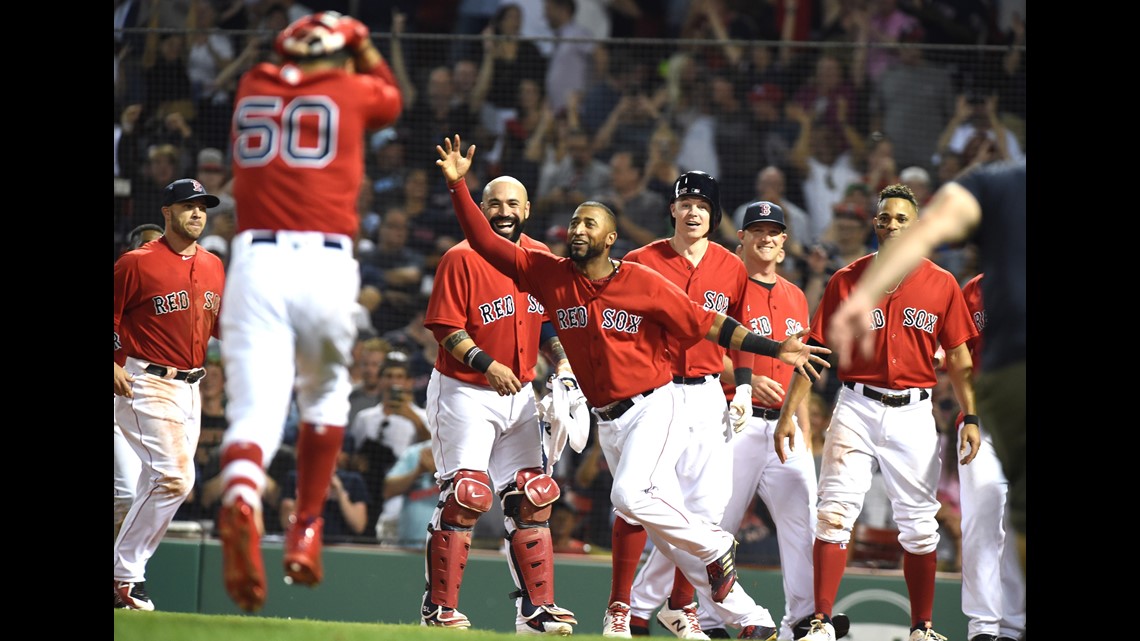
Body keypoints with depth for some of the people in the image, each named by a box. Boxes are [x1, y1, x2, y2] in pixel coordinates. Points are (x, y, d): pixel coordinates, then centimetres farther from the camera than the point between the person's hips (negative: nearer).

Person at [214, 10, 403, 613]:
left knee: (255, 409, -12)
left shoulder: (251, 86, 16)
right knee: (325, 394, 24)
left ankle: (240, 502, -43)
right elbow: (390, 97, 34)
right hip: (326, 264, 0)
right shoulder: (354, 90, 10)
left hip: (255, 261, 1)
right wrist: (361, 44, 44)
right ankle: (306, 531, 18)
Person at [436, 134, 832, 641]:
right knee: (667, 531, 3)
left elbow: (708, 324, -6)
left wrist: (776, 350, -11)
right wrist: (458, 185, -9)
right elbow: (485, 242, 1)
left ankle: (717, 547, -5)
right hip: (607, 421, 5)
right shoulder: (549, 275, 2)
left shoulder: (643, 284, -9)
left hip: (653, 408, -5)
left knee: (631, 494, -29)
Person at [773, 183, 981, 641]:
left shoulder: (942, 285, 5)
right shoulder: (846, 281, 3)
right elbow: (815, 351, 4)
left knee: (918, 524, 5)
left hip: (914, 414, 1)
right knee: (835, 513, -12)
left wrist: (970, 417, 2)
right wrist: (788, 413, 0)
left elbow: (958, 358, 9)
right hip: (857, 408, -1)